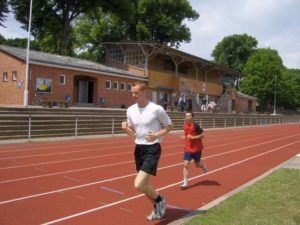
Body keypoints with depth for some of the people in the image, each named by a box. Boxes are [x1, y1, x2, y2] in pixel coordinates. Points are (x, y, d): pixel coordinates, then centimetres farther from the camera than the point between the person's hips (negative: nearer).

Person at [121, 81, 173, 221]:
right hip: (139, 148, 7)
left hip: (152, 149, -6)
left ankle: (160, 200, 15)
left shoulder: (156, 109, -14)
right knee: (145, 184, 16)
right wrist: (125, 128, -11)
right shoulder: (130, 110, 3)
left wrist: (156, 135, -18)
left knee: (139, 185, -15)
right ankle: (158, 208, 42)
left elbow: (169, 126, -2)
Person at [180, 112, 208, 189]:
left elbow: (202, 135, -16)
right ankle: (185, 182, -2)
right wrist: (185, 137, 2)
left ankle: (203, 165, 49)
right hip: (187, 148, 4)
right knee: (185, 165, -6)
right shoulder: (185, 125, -1)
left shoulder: (195, 125, -19)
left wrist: (193, 137, -24)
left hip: (196, 148, -4)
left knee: (197, 164, 13)